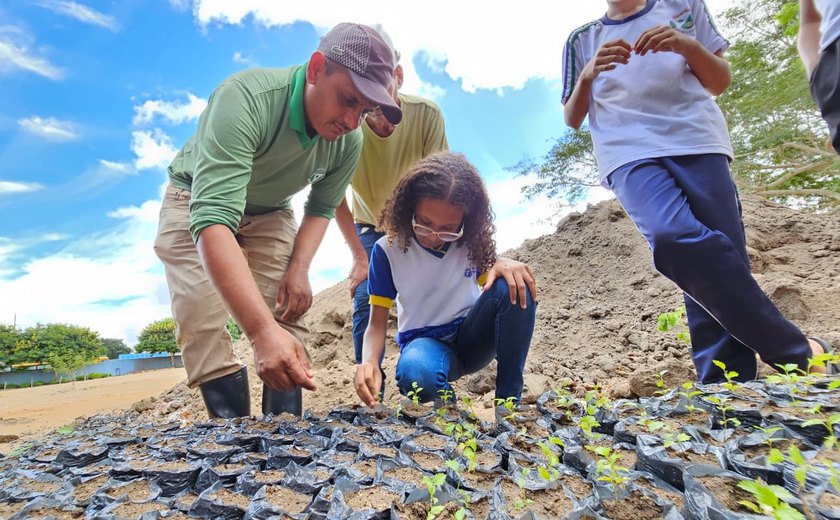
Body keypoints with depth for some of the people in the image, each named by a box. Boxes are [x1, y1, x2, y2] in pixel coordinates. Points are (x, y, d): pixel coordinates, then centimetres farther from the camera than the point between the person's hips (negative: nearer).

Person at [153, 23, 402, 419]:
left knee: (288, 321, -8)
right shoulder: (244, 97, -37)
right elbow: (213, 218, -46)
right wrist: (261, 331, -56)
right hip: (195, 202, -3)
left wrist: (299, 270, -18)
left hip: (270, 213, 4)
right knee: (203, 327, -16)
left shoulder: (349, 141, -19)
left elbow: (321, 208, -2)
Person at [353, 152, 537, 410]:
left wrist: (503, 265, -22)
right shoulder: (387, 249, -11)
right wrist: (370, 362, -30)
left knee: (515, 287, -29)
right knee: (416, 373, -41)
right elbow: (377, 323, -7)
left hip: (471, 335, 3)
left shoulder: (471, 240, -6)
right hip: (423, 341, -2)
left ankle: (509, 400, -15)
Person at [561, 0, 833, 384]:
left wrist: (688, 46, 0)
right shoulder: (581, 39, 24)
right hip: (629, 154, -1)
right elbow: (572, 119, 17)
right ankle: (794, 352, -12)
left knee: (723, 262, -10)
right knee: (674, 237, -27)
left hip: (696, 140, 2)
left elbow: (720, 81, 19)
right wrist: (588, 74, -2)